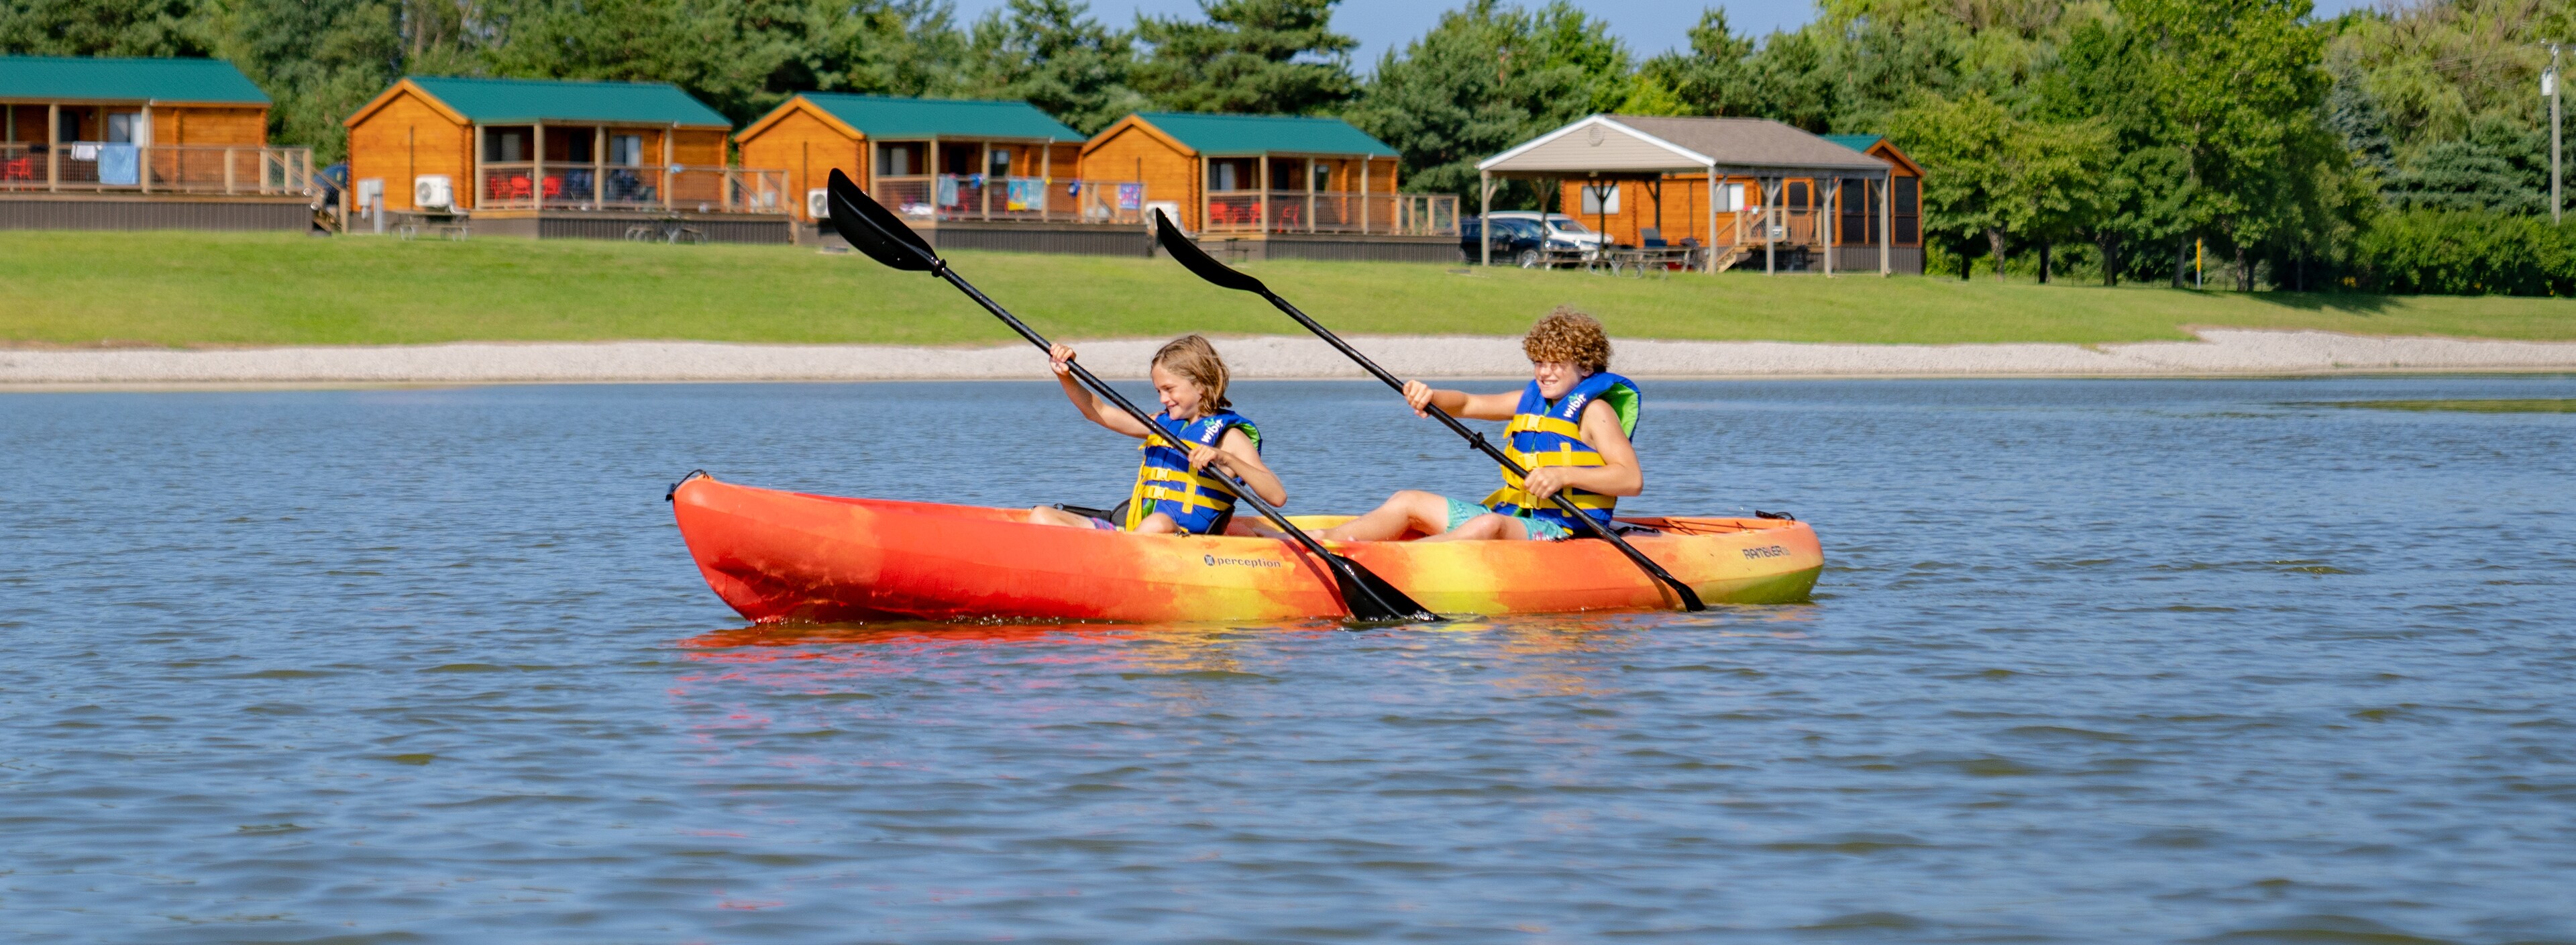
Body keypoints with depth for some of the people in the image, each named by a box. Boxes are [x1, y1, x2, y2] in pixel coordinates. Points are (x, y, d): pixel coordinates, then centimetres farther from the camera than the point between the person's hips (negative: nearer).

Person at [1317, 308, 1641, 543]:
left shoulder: (1593, 410, -4)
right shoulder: (1532, 400, 18)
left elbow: (1633, 479, -15)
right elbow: (1466, 404, 21)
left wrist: (1565, 475, -26)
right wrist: (1430, 397, -2)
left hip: (1559, 531, -9)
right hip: (1508, 513, 9)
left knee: (1487, 526, -39)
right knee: (1408, 502, -1)